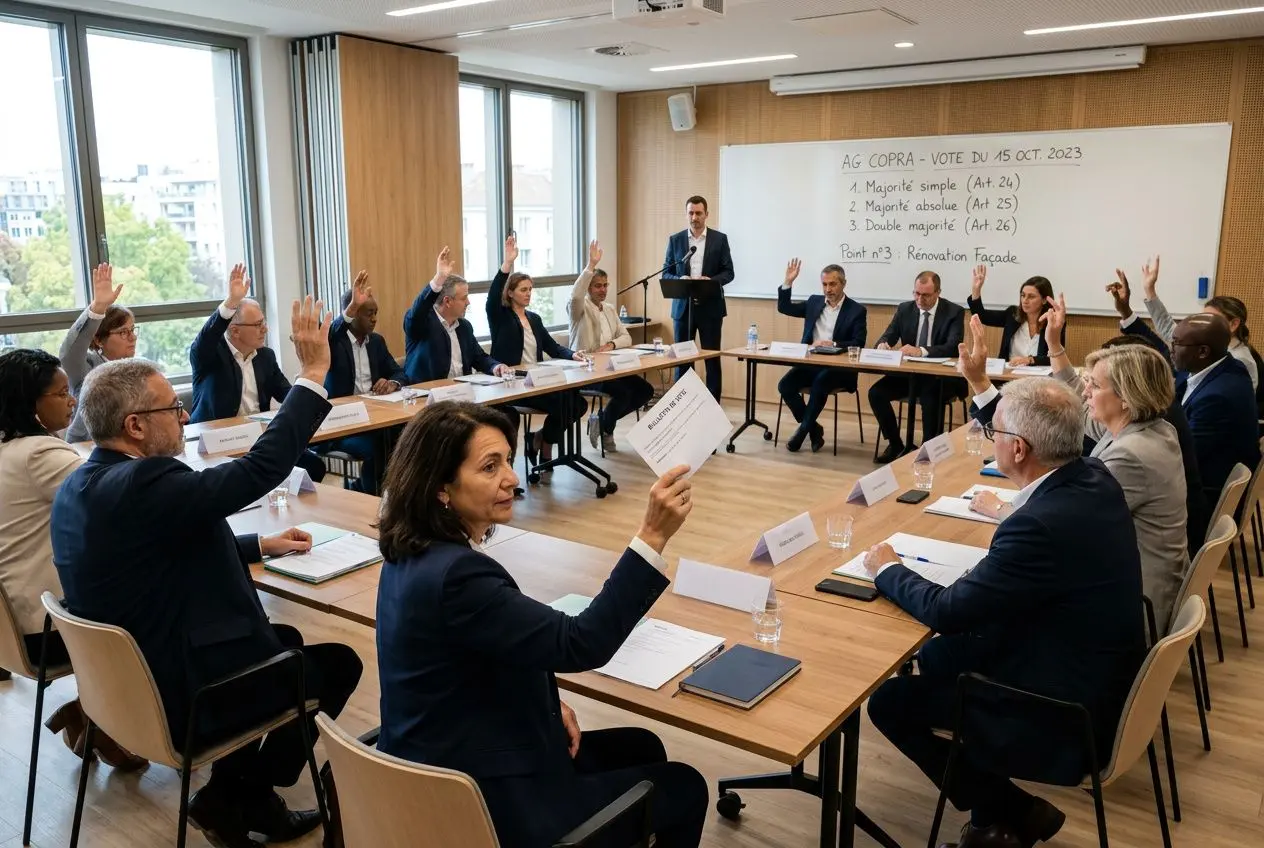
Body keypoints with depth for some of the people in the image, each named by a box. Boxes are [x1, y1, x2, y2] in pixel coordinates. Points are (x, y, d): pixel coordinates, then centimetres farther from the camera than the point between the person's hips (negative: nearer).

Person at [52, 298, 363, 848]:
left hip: (128, 678, 10)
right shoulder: (140, 486, -29)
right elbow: (260, 468, -30)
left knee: (286, 639, 25)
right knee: (339, 662, 8)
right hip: (184, 698, -9)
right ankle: (235, 799, 20)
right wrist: (315, 372, -25)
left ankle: (237, 796, 29)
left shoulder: (79, 485, 3)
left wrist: (261, 546, 11)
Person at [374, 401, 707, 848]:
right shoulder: (453, 574, -31)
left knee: (641, 749, 23)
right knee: (683, 788, 9)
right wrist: (653, 536, -34)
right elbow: (580, 645, -30)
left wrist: (546, 702, 0)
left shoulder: (416, 553, -1)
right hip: (481, 803, -9)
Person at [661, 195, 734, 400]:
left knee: (712, 358, 3)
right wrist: (680, 279, -15)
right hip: (683, 306, 1)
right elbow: (666, 273, 6)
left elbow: (728, 272, 1)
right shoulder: (675, 239, 6)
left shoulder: (720, 239, 3)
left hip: (710, 306, -1)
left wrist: (711, 280, -18)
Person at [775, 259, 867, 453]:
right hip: (810, 363, 5)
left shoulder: (857, 310, -1)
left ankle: (803, 430, -17)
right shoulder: (814, 302, 13)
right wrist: (788, 282, 3)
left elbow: (858, 345, -9)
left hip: (838, 367, -4)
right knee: (785, 385, -20)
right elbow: (784, 308, 16)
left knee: (820, 382, -35)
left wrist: (832, 344, -24)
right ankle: (814, 429, -4)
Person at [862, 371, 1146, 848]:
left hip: (1065, 713, -10)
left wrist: (887, 570, -7)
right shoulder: (1093, 478, -6)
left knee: (889, 701, -2)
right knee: (934, 657, 20)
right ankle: (1003, 808, 25)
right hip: (1095, 672, 10)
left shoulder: (1042, 524, -34)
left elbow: (947, 611, -23)